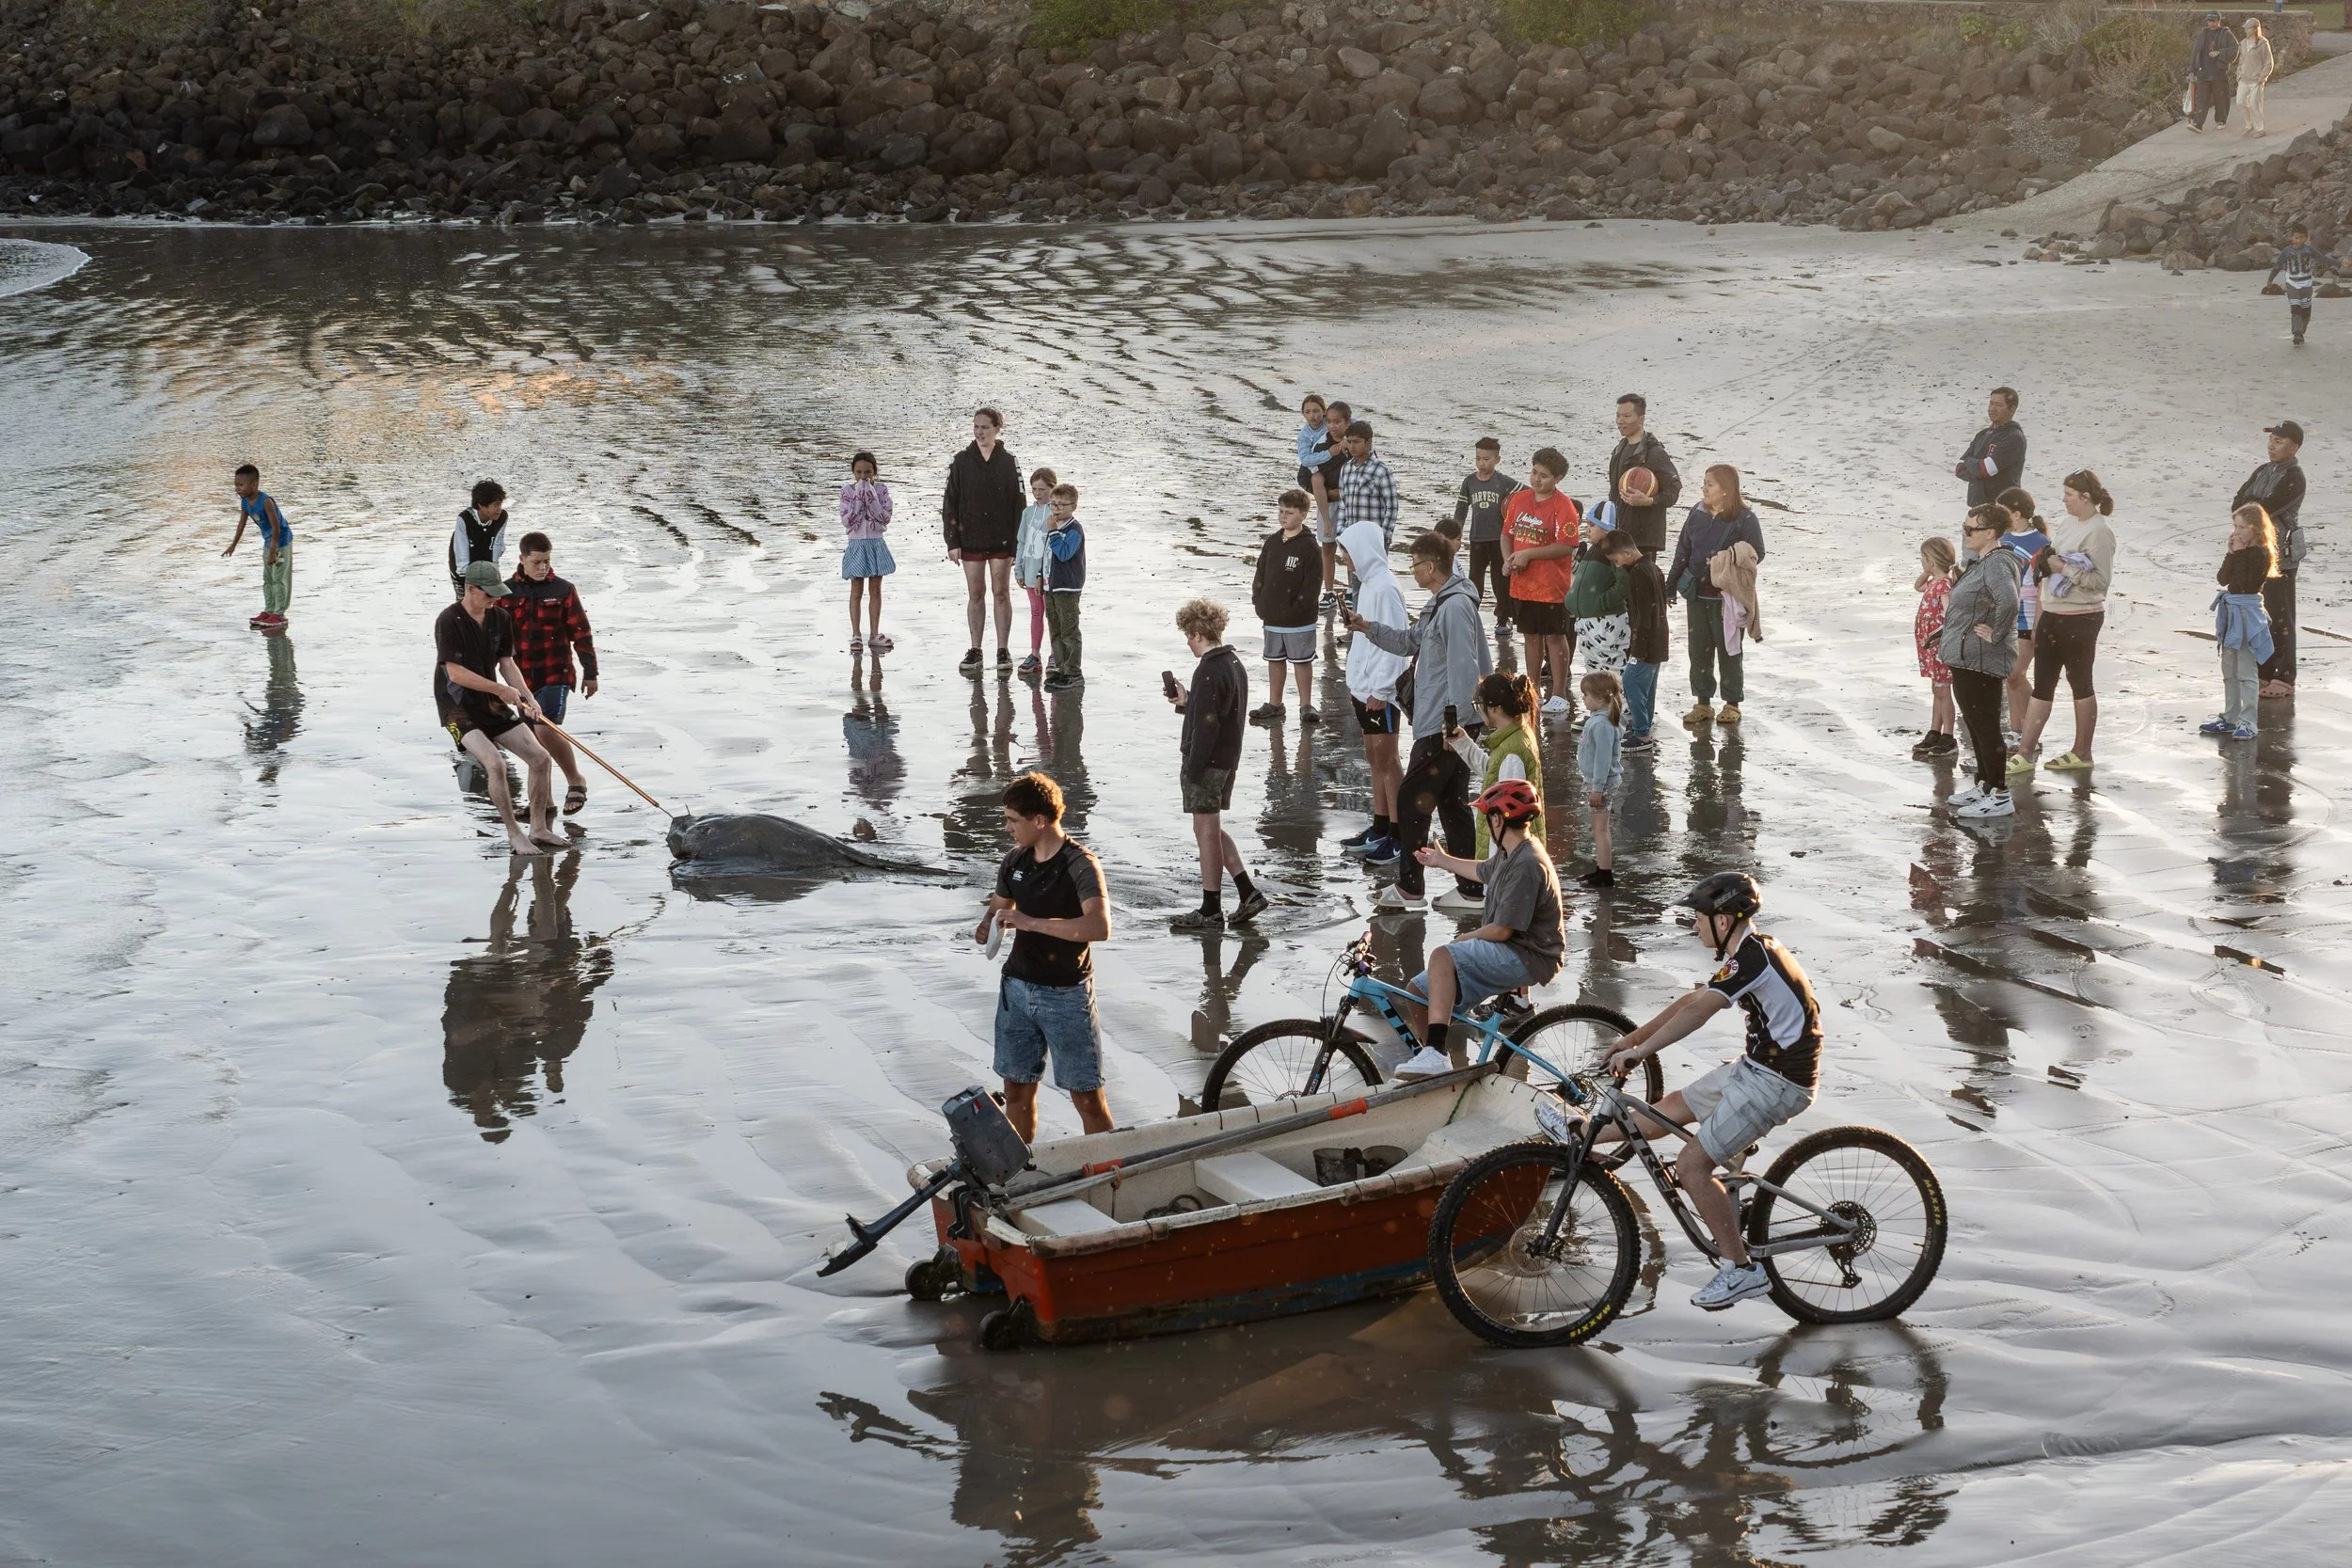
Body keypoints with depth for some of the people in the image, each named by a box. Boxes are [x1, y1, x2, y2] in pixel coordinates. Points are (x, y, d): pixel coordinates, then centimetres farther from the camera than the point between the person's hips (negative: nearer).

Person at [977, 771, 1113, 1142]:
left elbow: (1099, 927, -31)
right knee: (1017, 1090, 13)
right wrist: (986, 926, -3)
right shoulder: (1015, 862, 4)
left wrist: (1030, 922, -31)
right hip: (1018, 987, 6)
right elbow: (999, 904, 22)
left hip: (1067, 995, -6)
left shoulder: (1081, 866, -17)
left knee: (1087, 1098, -2)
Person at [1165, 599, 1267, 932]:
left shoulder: (1208, 672, -20)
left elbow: (1206, 726, -22)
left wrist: (1192, 770, -18)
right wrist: (1186, 702, 18)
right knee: (1212, 830, 19)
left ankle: (1210, 911, 6)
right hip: (1229, 759, 10)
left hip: (1207, 762, -10)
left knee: (1206, 832, 0)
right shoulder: (1235, 664, 10)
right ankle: (1248, 894, 15)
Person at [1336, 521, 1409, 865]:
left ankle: (1399, 837, -3)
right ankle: (1379, 829, 21)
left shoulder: (1385, 587, -18)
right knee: (1375, 758, 14)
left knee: (1386, 760, -6)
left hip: (1381, 691, -10)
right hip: (1364, 687, 10)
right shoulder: (1368, 584, 12)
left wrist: (1380, 690, -20)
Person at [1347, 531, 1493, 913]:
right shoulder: (1440, 604, 15)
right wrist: (1367, 627, 14)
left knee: (1412, 800, -2)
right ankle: (1469, 889, 16)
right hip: (1442, 723, 11)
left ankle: (1409, 887, 5)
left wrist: (1453, 719, -25)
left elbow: (1464, 666, -24)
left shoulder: (1456, 607, -18)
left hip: (1443, 726, -11)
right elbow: (1410, 641, 26)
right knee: (1452, 804, 13)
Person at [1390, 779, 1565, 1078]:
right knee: (1419, 994, 2)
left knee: (1443, 957, -32)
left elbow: (1501, 931, -22)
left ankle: (1436, 1053, -42)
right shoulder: (1510, 854, 11)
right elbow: (1483, 872, 37)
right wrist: (1443, 861, 52)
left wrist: (1463, 941, -5)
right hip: (1514, 954, 10)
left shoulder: (1527, 865, -21)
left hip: (1528, 960, -10)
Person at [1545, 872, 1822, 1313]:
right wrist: (1634, 1038, 17)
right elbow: (1692, 1000, 17)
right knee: (1675, 1105, 21)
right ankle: (1583, 1135, 38)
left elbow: (1696, 1012, -27)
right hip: (1757, 1066, 10)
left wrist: (1639, 1051, -23)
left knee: (1692, 1165, -9)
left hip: (1776, 1082, -10)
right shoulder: (1749, 952, 11)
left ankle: (1743, 1271, -2)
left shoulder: (1752, 957, -21)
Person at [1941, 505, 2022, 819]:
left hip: (1981, 660, -11)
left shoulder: (1997, 563, -19)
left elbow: (2008, 601, -36)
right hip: (1966, 658, 11)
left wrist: (1996, 634, -25)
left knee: (1985, 727, -6)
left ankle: (2000, 797, -1)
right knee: (1974, 724, 19)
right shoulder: (1982, 562, 13)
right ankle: (1984, 785, 30)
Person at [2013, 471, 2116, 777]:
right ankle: (2025, 752, 8)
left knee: (2080, 682, 5)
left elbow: (2100, 580, -20)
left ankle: (2082, 753, 17)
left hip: (2080, 618, -8)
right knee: (2042, 684, 7)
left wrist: (2064, 568, -20)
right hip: (2052, 614, 8)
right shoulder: (2065, 522, 10)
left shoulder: (2099, 532, -15)